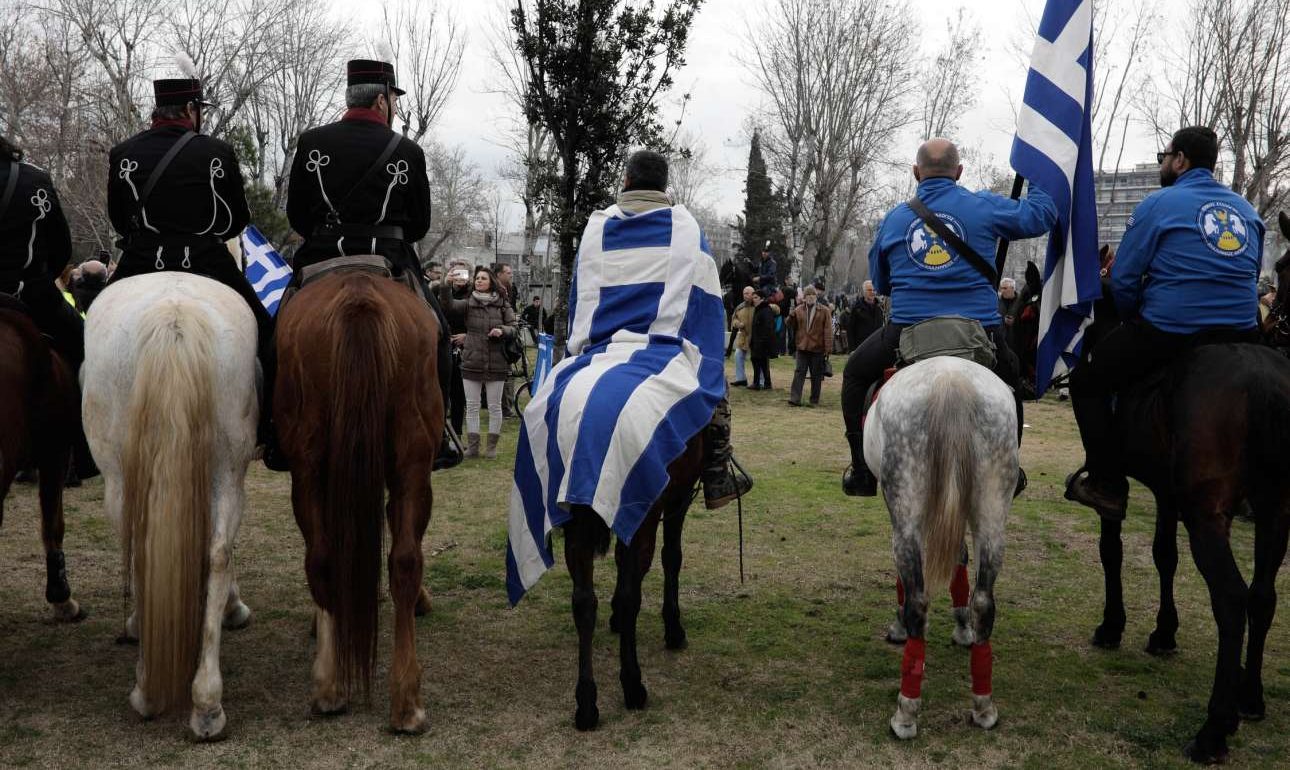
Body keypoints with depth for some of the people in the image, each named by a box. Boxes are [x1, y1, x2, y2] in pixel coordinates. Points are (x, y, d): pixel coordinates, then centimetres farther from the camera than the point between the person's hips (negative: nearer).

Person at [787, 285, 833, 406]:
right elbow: (791, 325, 11)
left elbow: (828, 331, -3)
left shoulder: (824, 311, -1)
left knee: (816, 375, 6)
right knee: (799, 373, -3)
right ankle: (795, 398, -5)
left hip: (818, 349, -2)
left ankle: (814, 400, 14)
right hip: (802, 347, 2)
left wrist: (828, 348, -8)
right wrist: (791, 317, -11)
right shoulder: (798, 310, 8)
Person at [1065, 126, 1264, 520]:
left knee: (1087, 383, 9)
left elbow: (1122, 279, -3)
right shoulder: (1248, 211, 16)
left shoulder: (1158, 203, -2)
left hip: (1168, 333, -6)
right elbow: (1250, 277, 22)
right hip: (1241, 335, 6)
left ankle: (1107, 485, 3)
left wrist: (1137, 322, 13)